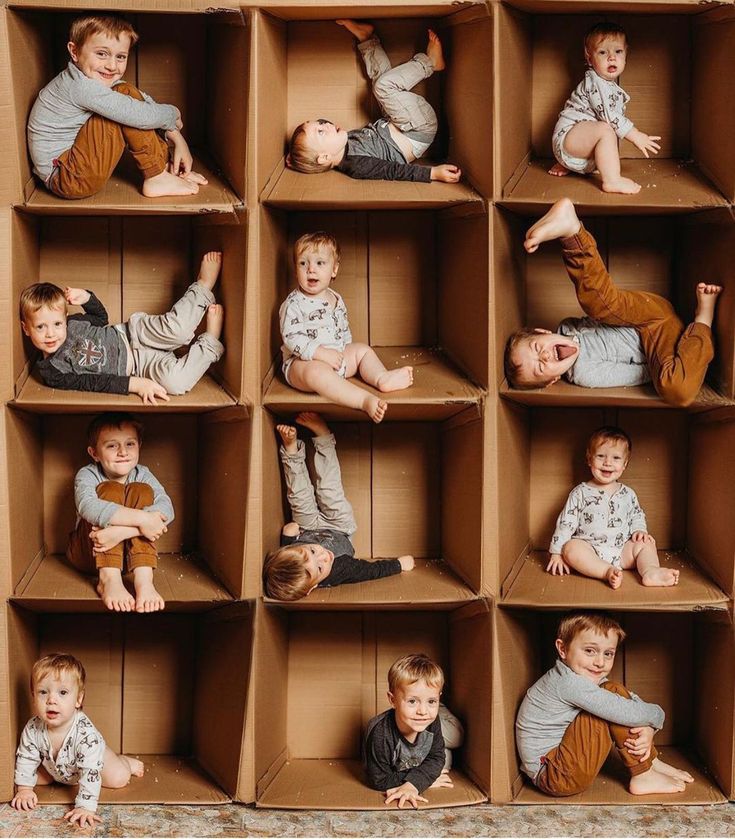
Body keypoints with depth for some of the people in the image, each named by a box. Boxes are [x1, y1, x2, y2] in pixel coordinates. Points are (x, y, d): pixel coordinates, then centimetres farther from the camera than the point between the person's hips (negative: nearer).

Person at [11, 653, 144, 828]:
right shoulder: (33, 728, -33)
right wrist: (24, 789, -16)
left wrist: (85, 807, -49)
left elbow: (90, 772, -45)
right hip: (55, 768, 4)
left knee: (119, 779, -13)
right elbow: (25, 758, -14)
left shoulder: (85, 732, -45)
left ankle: (126, 761, 23)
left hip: (95, 758, -4)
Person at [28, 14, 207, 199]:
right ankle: (156, 179, -12)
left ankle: (167, 167, 6)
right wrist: (173, 115, -7)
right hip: (64, 178, -10)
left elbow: (145, 101, 4)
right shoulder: (81, 87, -25)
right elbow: (142, 117, -26)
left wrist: (177, 138, -6)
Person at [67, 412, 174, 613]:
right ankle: (109, 579, -38)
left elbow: (166, 509, -26)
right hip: (89, 552, -2)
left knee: (142, 491, -21)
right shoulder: (87, 475, -12)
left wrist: (121, 530, -43)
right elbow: (87, 506, -37)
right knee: (110, 489, -24)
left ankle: (143, 579, -36)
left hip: (132, 550, 2)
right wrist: (141, 519, -45)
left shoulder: (143, 475, -6)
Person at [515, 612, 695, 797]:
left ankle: (652, 762, 10)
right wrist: (657, 715, -9)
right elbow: (626, 713, -27)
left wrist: (648, 728, -16)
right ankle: (643, 777, -10)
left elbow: (632, 699, 3)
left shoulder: (590, 677, 5)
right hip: (552, 776, -10)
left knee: (615, 695, 6)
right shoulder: (569, 683, -25)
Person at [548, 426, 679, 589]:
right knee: (571, 547, -31)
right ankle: (608, 572, -45)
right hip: (589, 551, -4)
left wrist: (639, 531, -1)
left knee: (645, 543, -13)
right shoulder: (580, 493, 1)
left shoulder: (628, 494, 10)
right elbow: (566, 523, 0)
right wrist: (557, 553, -6)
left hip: (622, 551, 4)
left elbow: (637, 517, 22)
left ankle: (651, 571, -39)